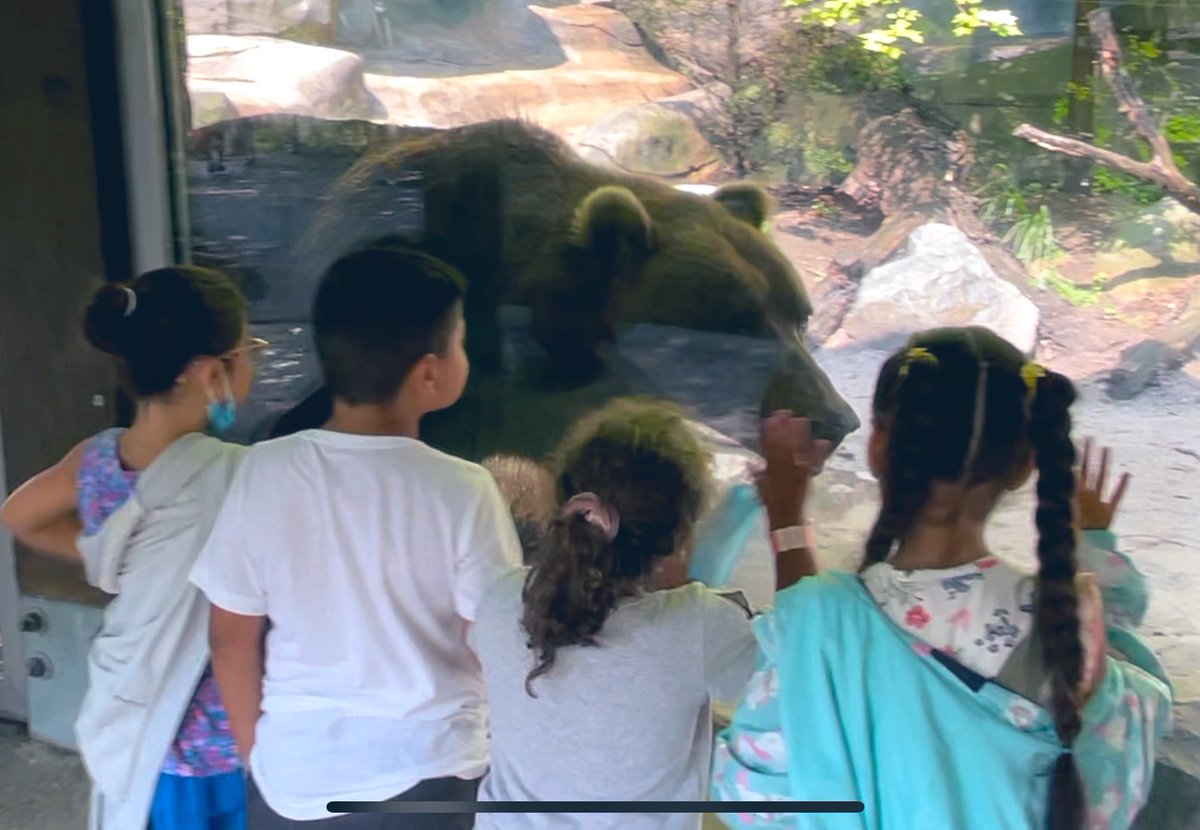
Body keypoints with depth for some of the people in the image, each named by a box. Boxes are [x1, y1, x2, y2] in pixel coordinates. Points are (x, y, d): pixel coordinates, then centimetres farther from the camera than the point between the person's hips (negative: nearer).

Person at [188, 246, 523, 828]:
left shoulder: (265, 472, -12)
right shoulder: (461, 492, -18)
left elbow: (233, 635, -4)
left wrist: (253, 747, 12)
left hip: (296, 771, 2)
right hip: (429, 773, -2)